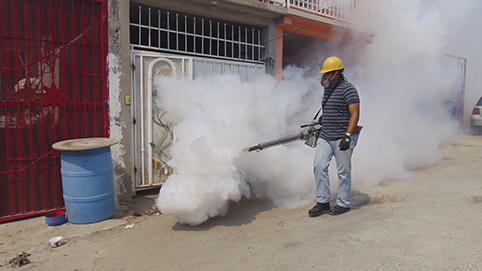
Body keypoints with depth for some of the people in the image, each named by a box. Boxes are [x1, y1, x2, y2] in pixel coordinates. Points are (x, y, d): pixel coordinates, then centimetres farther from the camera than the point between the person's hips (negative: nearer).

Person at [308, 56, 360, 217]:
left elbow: (355, 114, -17)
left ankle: (344, 204, 19)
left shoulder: (347, 89, -10)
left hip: (342, 138, -8)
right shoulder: (328, 89, 15)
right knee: (319, 167, 1)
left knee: (343, 172, 3)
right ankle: (323, 202, 12)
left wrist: (348, 136, -24)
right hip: (325, 137, 8)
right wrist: (322, 118, 19)